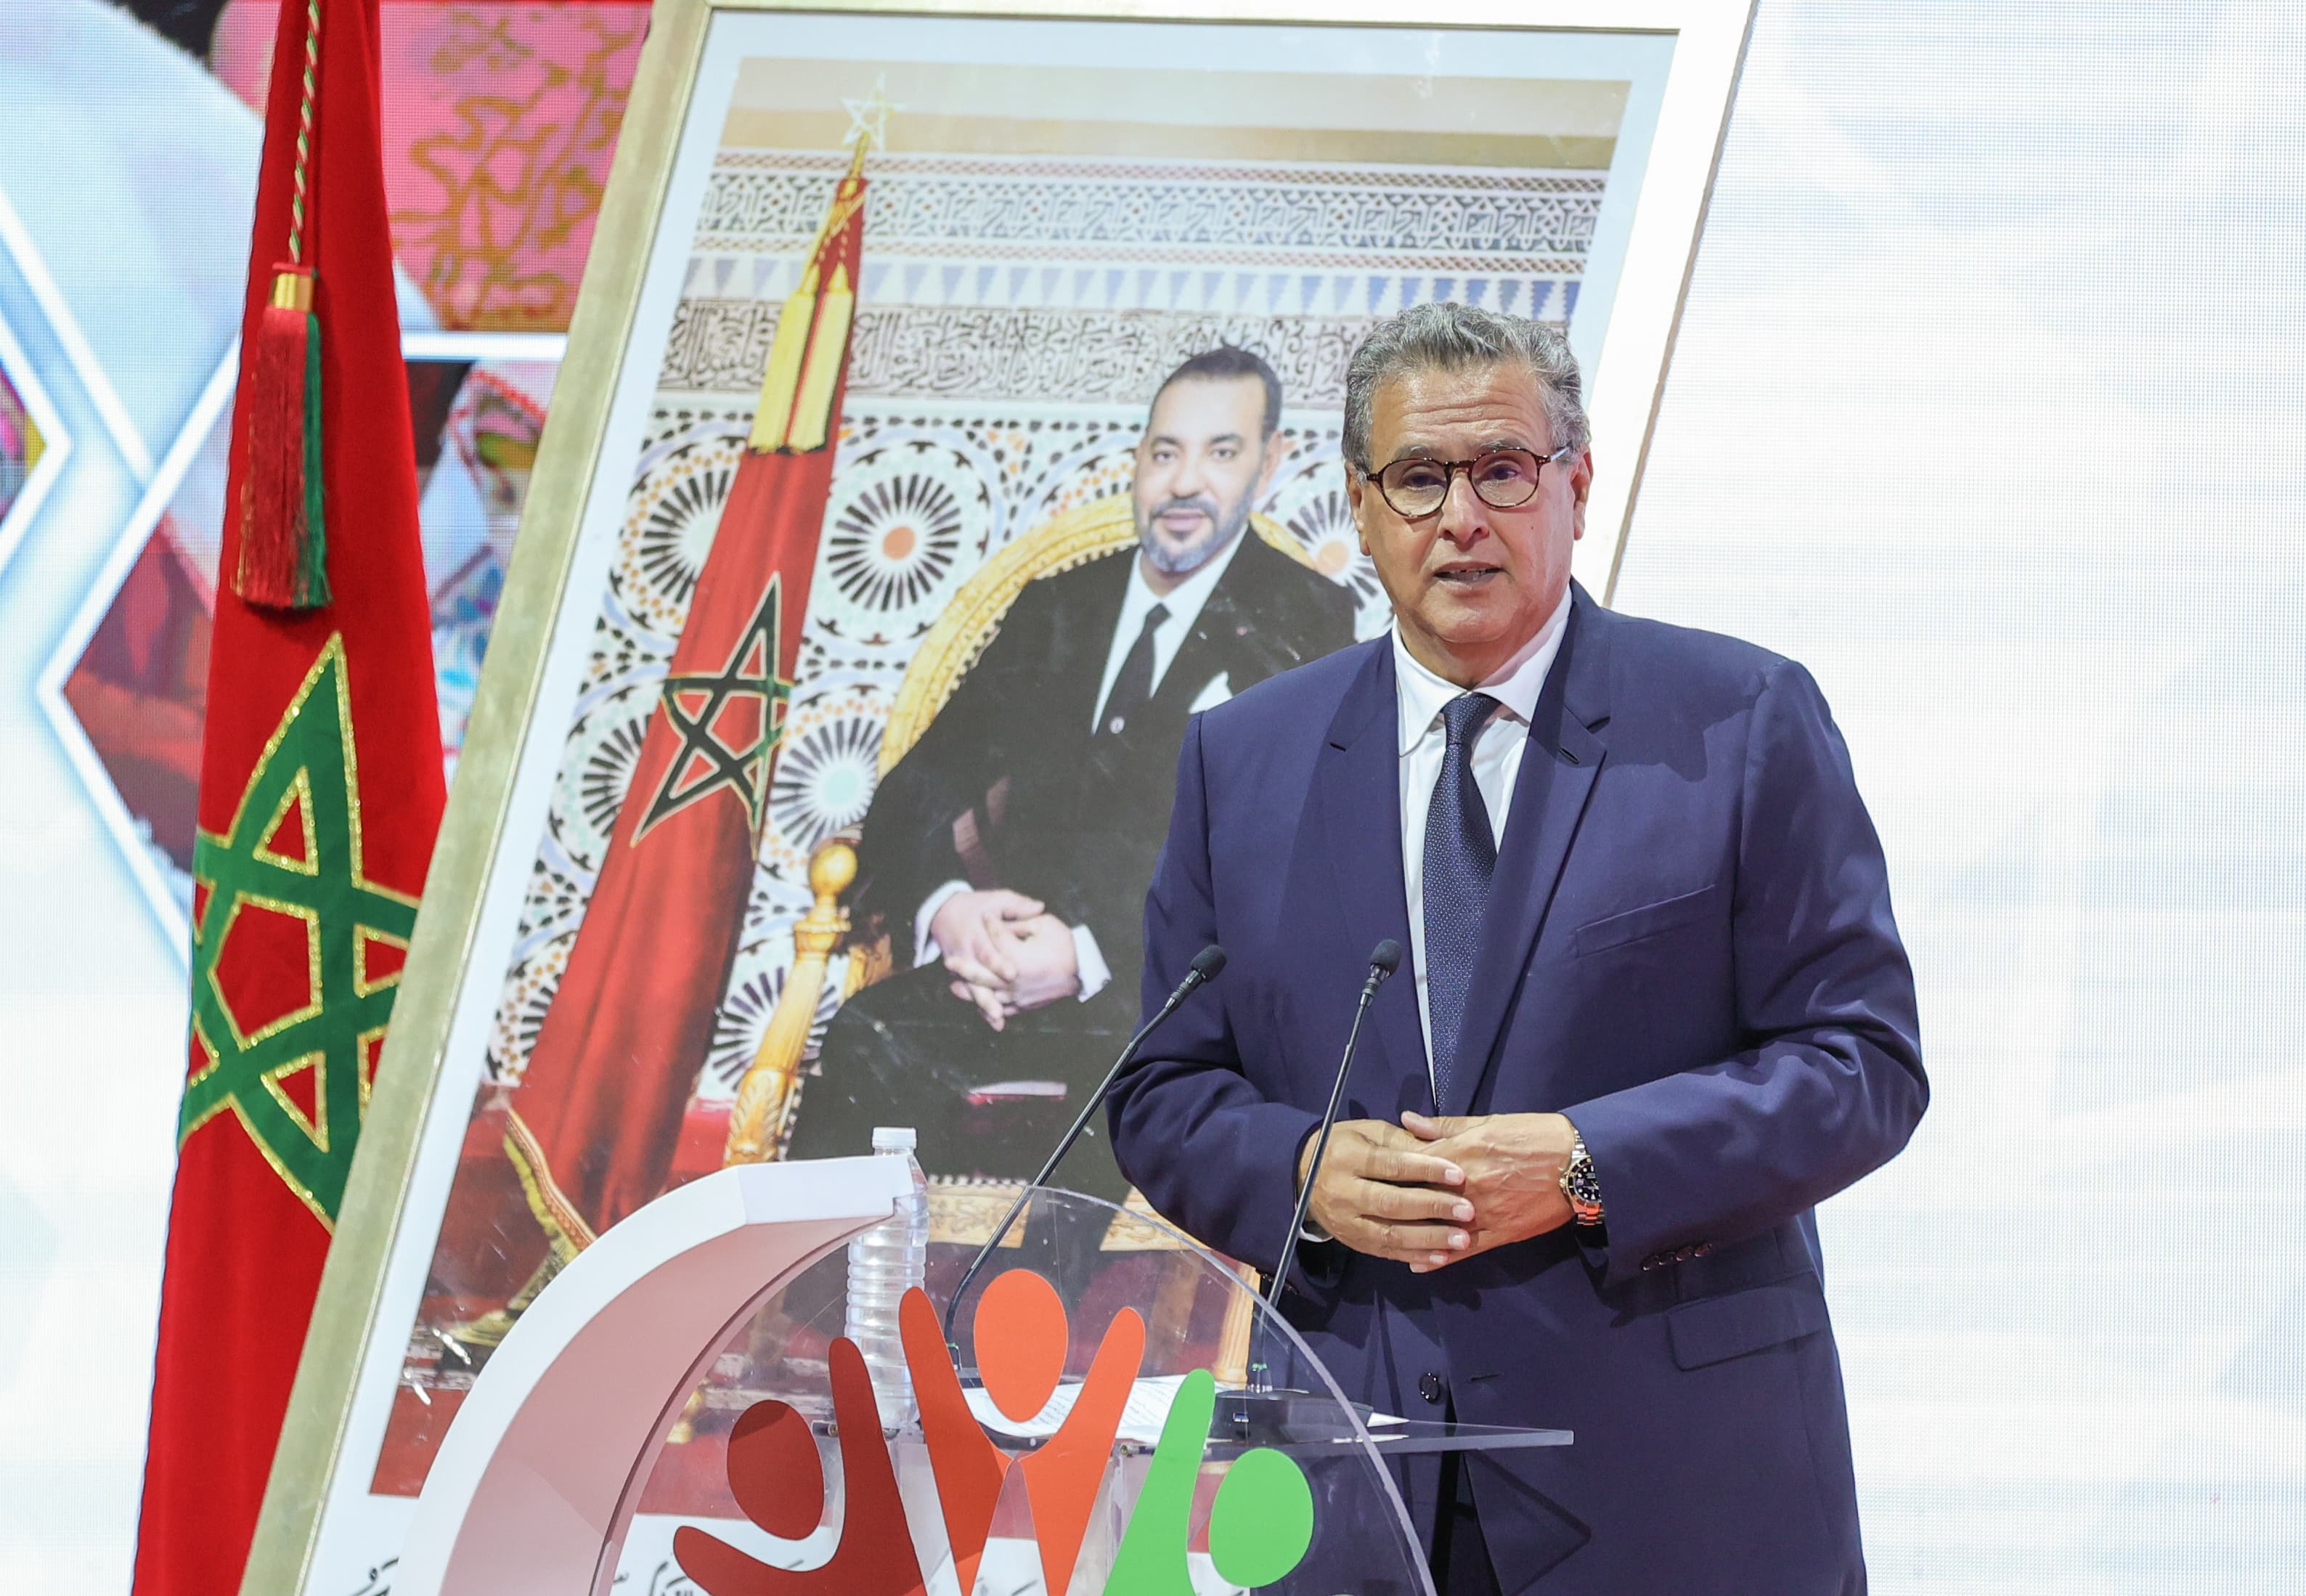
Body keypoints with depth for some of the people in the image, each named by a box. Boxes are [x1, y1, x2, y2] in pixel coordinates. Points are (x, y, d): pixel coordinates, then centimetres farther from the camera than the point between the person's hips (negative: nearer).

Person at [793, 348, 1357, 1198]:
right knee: (866, 1046, -28)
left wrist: (1094, 953, -19)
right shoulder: (1055, 609, 21)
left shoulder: (1305, 626, 6)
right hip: (1009, 961, 4)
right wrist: (944, 903, -10)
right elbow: (923, 784, 14)